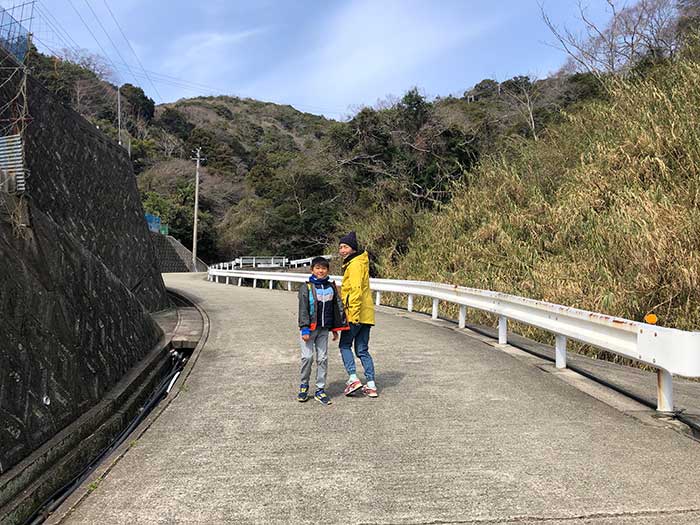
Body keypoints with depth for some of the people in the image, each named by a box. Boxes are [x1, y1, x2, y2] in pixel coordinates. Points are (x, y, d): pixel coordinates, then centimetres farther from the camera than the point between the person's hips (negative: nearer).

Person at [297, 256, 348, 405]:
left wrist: (335, 329, 12)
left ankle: (320, 390, 14)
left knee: (322, 358, 5)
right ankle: (304, 386, 16)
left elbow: (337, 307, 13)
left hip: (324, 329, 4)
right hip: (310, 328, -4)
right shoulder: (306, 287, -5)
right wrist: (304, 329, -15)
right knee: (307, 357, -5)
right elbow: (303, 309, -9)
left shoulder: (331, 287, 7)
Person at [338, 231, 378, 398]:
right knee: (362, 350, 10)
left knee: (345, 345, 4)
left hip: (355, 314, -9)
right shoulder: (360, 262, 20)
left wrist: (354, 315, -24)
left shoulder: (355, 264, -12)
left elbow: (356, 290, -21)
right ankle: (371, 385, 10)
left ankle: (353, 378, -3)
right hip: (366, 314, 9)